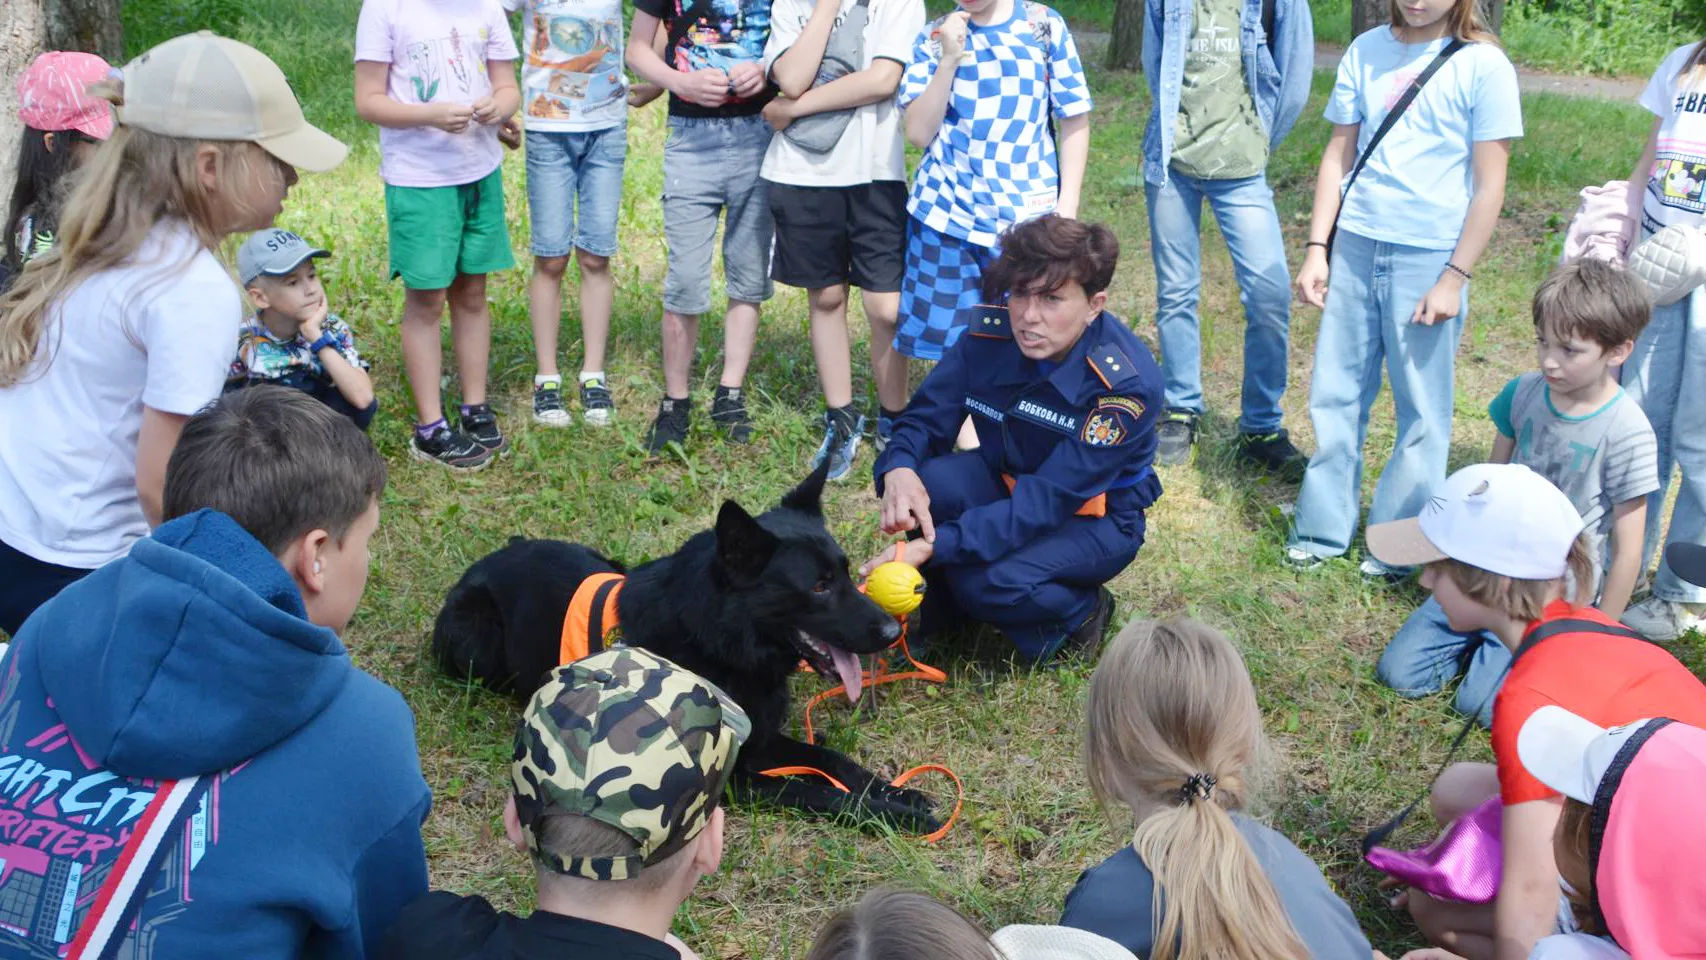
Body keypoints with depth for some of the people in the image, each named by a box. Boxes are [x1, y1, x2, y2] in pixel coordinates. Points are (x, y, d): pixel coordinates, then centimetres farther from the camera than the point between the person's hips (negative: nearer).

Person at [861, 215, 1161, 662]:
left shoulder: (1127, 383, -31)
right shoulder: (991, 336, -17)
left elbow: (1050, 500, -34)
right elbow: (926, 416, -10)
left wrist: (934, 544, -41)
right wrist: (898, 470, -36)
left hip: (1094, 519, -4)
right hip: (1009, 481, 5)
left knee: (991, 582, -33)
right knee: (926, 480, -27)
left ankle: (1081, 613, 1)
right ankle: (942, 609, 1)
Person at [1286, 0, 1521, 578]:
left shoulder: (1483, 66, -6)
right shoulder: (1367, 52, 6)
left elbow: (1489, 187, -6)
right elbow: (1339, 156, 9)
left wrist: (1455, 278, -10)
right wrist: (1317, 249, 3)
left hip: (1428, 257, -3)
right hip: (1355, 247, 4)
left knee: (1421, 412, 5)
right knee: (1335, 396, 8)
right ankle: (1324, 530, 21)